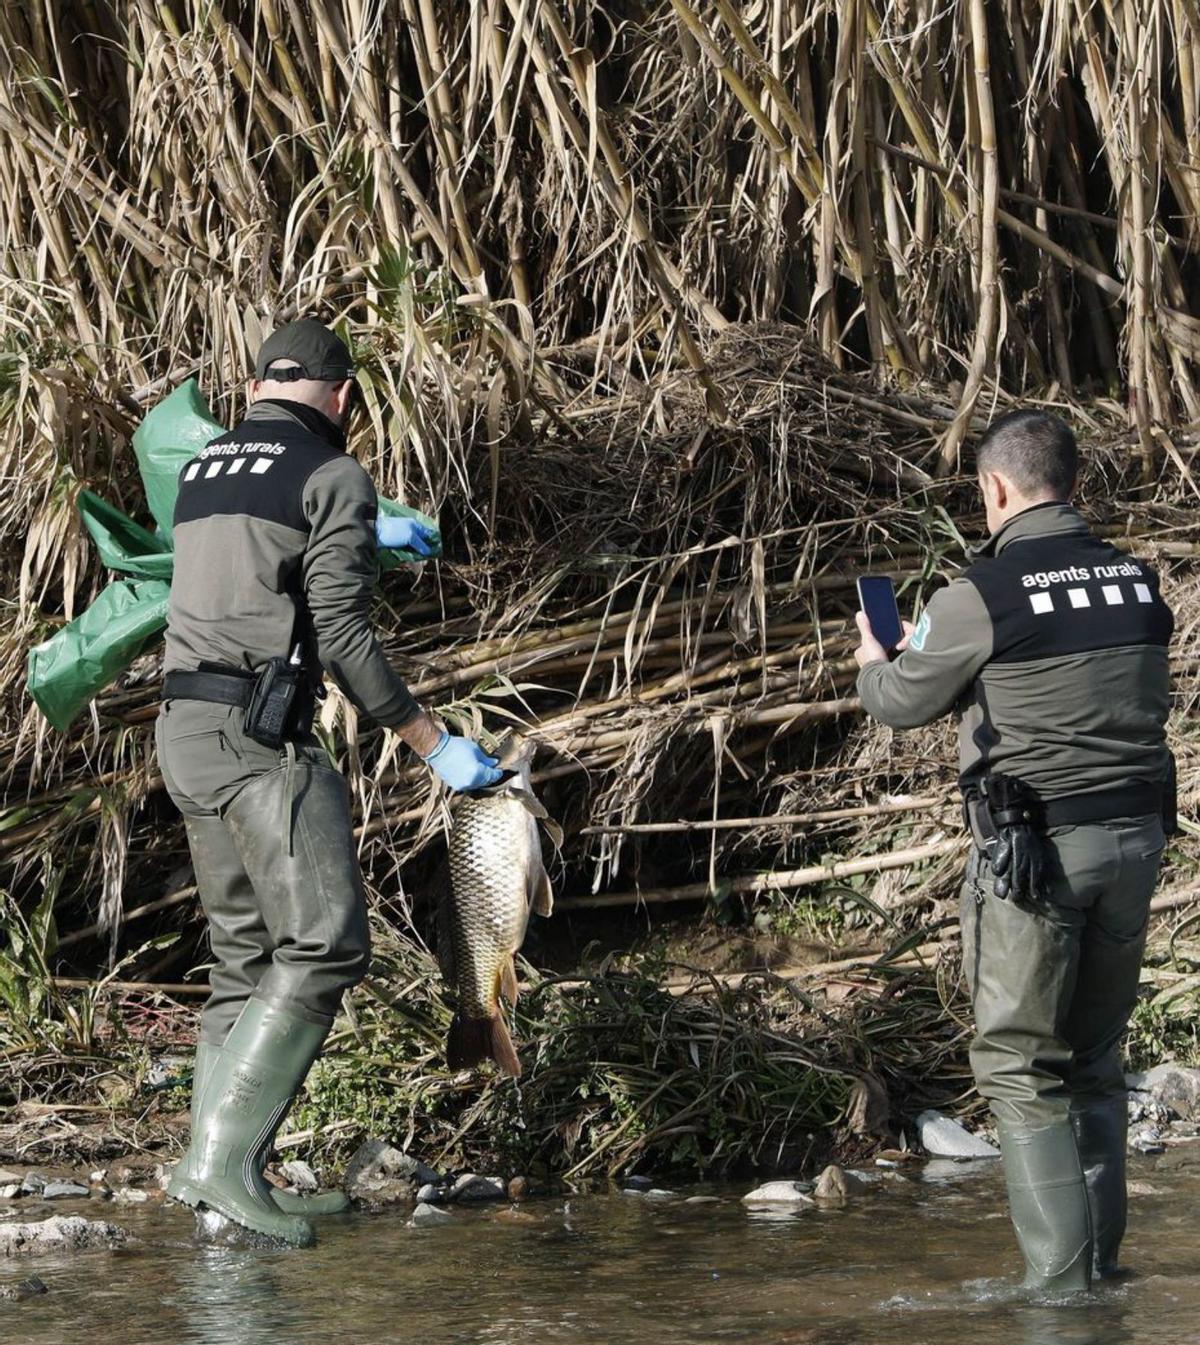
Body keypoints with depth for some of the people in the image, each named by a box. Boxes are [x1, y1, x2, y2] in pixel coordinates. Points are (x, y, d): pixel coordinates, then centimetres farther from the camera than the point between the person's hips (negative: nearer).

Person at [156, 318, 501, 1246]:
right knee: (323, 948, -11)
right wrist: (433, 745, -5)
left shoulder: (202, 470, 19)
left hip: (185, 726, 8)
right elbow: (342, 636, -12)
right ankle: (223, 1157, -19)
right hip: (264, 733, -8)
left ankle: (217, 1168, 6)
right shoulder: (334, 477, -4)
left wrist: (367, 533, 56)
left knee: (247, 957, 12)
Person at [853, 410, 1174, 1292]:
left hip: (1036, 846, -6)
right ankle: (1101, 1268, 18)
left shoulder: (982, 595, -11)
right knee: (1095, 1060, 16)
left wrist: (874, 662, 27)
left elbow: (903, 705, 2)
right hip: (1137, 833, 6)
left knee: (1019, 1063, 1)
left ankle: (1062, 1279, -4)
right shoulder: (1138, 580, 6)